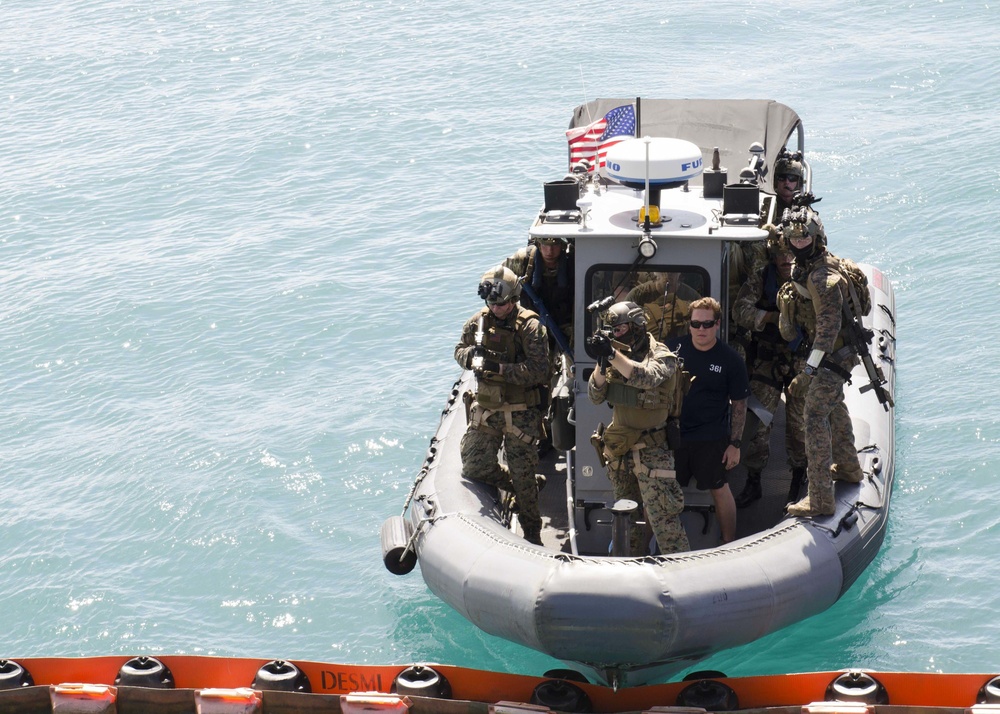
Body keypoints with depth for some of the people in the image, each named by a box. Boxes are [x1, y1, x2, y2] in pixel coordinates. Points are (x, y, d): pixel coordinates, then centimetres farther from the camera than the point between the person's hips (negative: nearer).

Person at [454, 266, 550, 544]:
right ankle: (515, 486, 34)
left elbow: (538, 371, -21)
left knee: (523, 477, 2)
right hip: (485, 410, 5)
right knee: (473, 468, 7)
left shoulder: (529, 326, -15)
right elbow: (460, 350, 15)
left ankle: (532, 534, 19)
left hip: (521, 414, -5)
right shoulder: (479, 322, 1)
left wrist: (500, 368, -28)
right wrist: (471, 355, -9)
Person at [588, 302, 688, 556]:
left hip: (651, 451, -7)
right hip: (618, 449, 7)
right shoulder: (616, 354, 7)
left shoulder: (661, 355, -9)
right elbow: (595, 396, 2)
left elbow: (647, 377, -31)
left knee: (663, 517, -10)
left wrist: (613, 355, -35)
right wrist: (602, 363, -14)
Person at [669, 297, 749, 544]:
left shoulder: (731, 360, -7)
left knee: (719, 489, 6)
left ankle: (729, 543, 20)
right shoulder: (675, 348, -2)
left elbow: (739, 405, -2)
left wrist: (735, 443, -6)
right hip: (673, 433, 3)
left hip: (711, 439, -3)